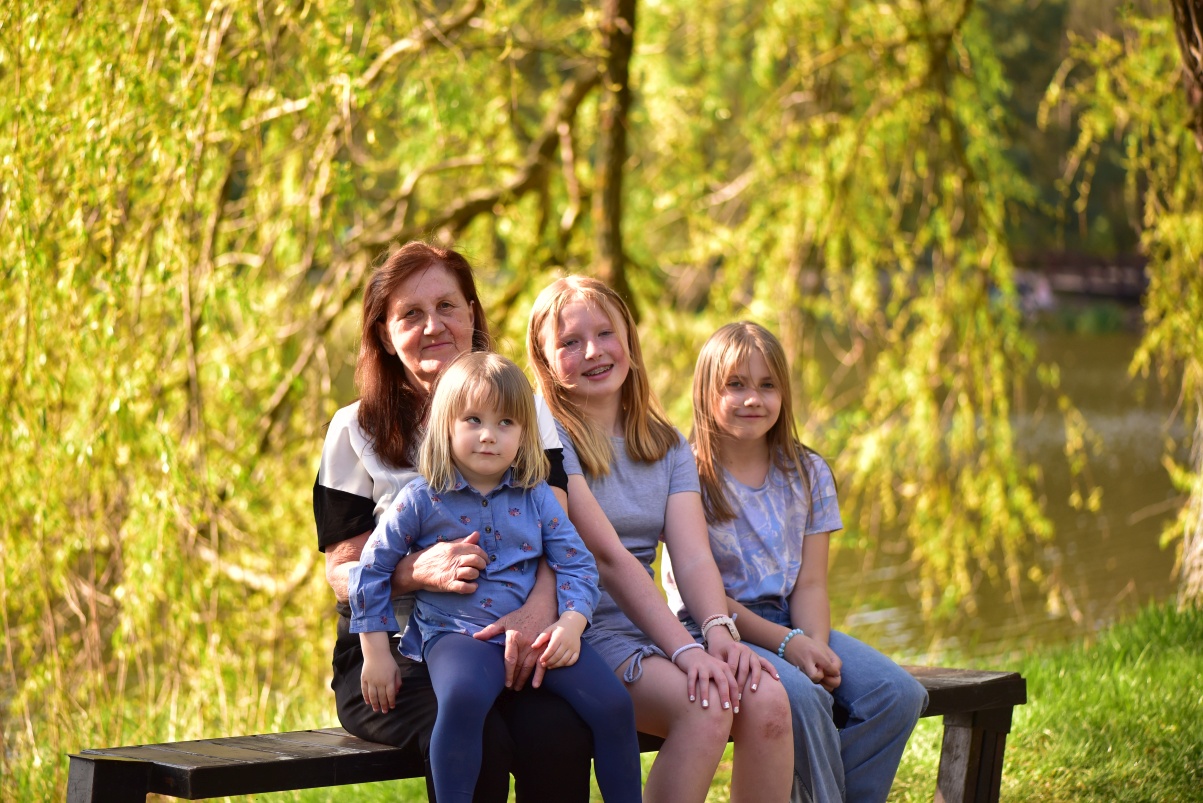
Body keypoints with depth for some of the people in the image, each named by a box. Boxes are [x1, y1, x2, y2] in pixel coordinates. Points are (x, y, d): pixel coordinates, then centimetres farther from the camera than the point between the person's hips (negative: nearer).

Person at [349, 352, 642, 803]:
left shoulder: (535, 497, 10)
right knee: (463, 697, -38)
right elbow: (372, 569, 8)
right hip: (456, 633, -3)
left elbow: (578, 564, 10)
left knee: (613, 702, -16)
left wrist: (572, 622, -9)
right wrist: (376, 653, 4)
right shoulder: (422, 500, 3)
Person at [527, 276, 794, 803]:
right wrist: (683, 649, -23)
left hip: (650, 631, 6)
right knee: (705, 709, -31)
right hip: (580, 634, -6)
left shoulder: (667, 445, 16)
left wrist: (718, 628, -20)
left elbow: (692, 555, 2)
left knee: (768, 702, -22)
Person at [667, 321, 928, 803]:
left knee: (899, 694, -17)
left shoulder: (808, 474, 10)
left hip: (791, 626, 6)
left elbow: (810, 582, 5)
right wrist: (785, 643, -18)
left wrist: (817, 647, -16)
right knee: (801, 697, -35)